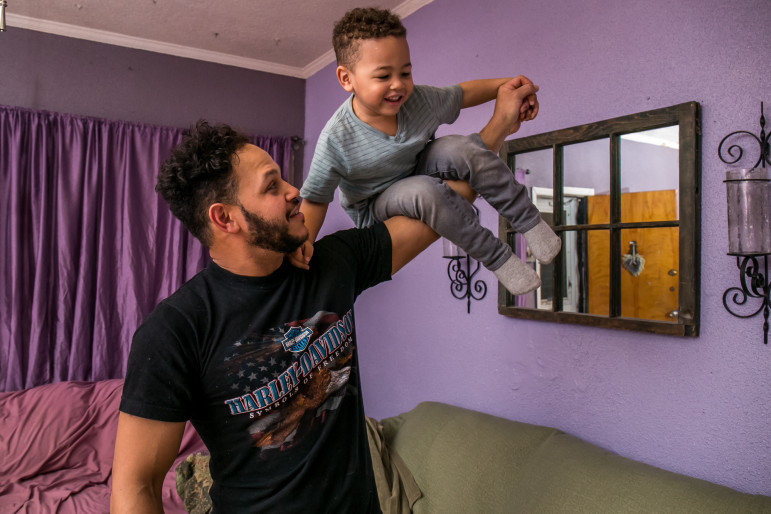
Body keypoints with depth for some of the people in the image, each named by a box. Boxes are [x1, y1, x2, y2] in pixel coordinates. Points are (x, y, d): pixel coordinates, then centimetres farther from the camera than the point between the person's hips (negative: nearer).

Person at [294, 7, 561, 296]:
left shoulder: (419, 101, -16)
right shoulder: (336, 139, -29)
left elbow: (460, 94, 3)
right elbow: (316, 197, -20)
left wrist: (506, 85, -1)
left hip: (418, 169, 4)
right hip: (376, 206, -4)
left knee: (463, 149, -24)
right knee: (424, 192, -36)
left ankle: (530, 222, -11)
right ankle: (496, 258, -19)